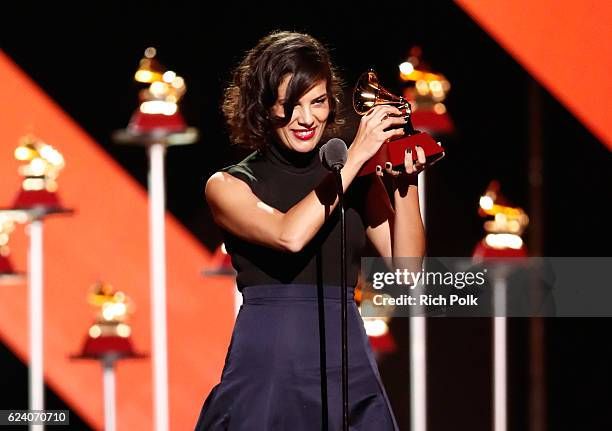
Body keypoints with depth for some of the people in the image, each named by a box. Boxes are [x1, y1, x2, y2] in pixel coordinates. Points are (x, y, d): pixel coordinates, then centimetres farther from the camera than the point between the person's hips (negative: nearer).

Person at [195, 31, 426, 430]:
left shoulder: (358, 178, 9)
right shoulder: (228, 186, 2)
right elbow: (289, 236, -17)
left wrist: (405, 184, -10)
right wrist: (355, 157, -14)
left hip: (349, 370, 2)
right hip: (266, 370, -2)